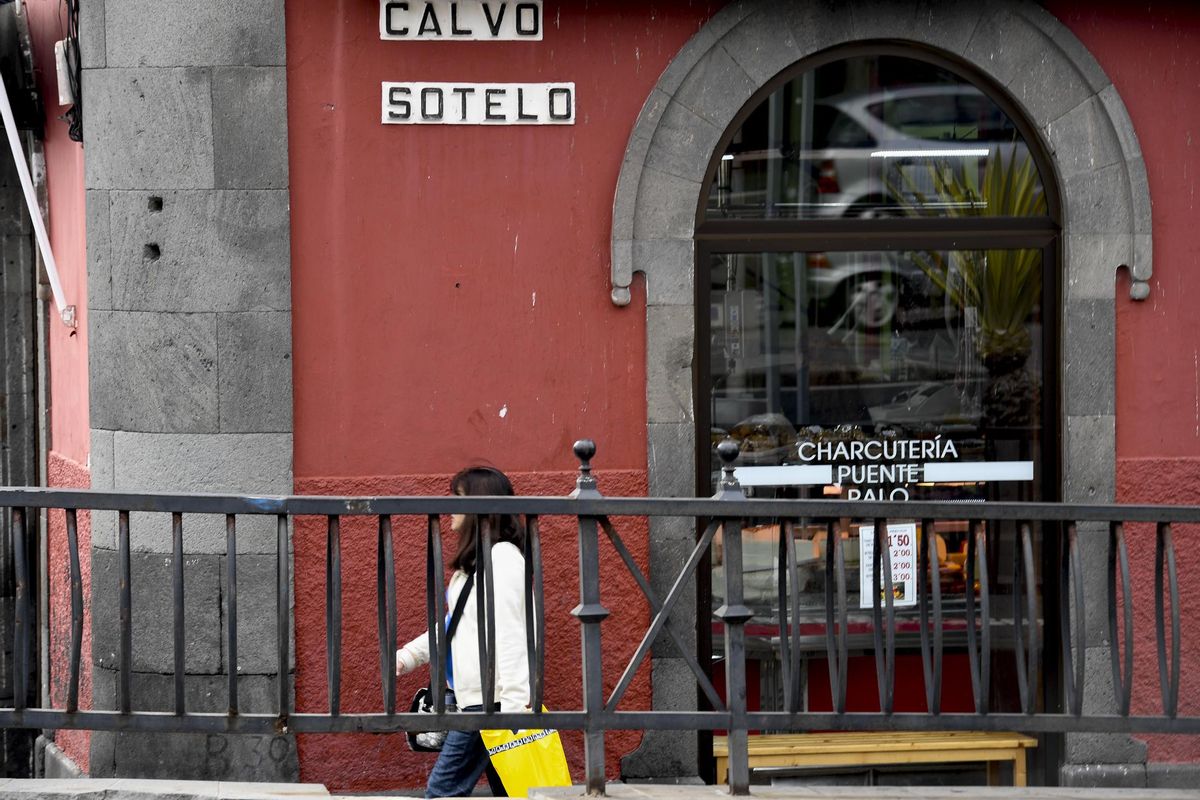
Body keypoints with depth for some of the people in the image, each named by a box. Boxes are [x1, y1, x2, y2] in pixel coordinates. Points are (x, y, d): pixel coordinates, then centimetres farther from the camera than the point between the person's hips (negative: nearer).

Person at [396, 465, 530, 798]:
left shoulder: (502, 558, -13)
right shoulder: (474, 562, 18)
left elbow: (510, 633, -19)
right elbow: (455, 623, 25)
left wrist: (513, 704, -24)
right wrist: (409, 655, 15)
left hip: (491, 697, -10)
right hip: (475, 696, 10)